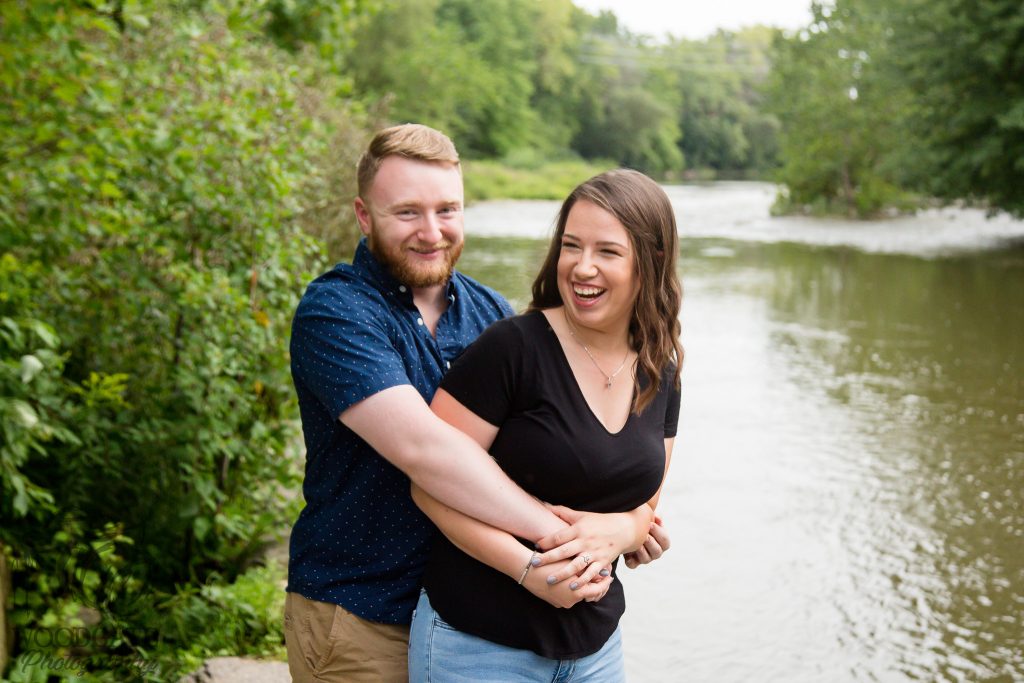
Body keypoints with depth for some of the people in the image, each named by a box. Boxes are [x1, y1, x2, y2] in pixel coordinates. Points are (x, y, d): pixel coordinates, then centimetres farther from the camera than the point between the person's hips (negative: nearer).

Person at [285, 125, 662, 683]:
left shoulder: (491, 313, 6)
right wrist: (558, 531, -28)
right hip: (360, 620, -5)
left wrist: (626, 518, -12)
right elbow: (420, 445, -28)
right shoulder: (334, 312, -16)